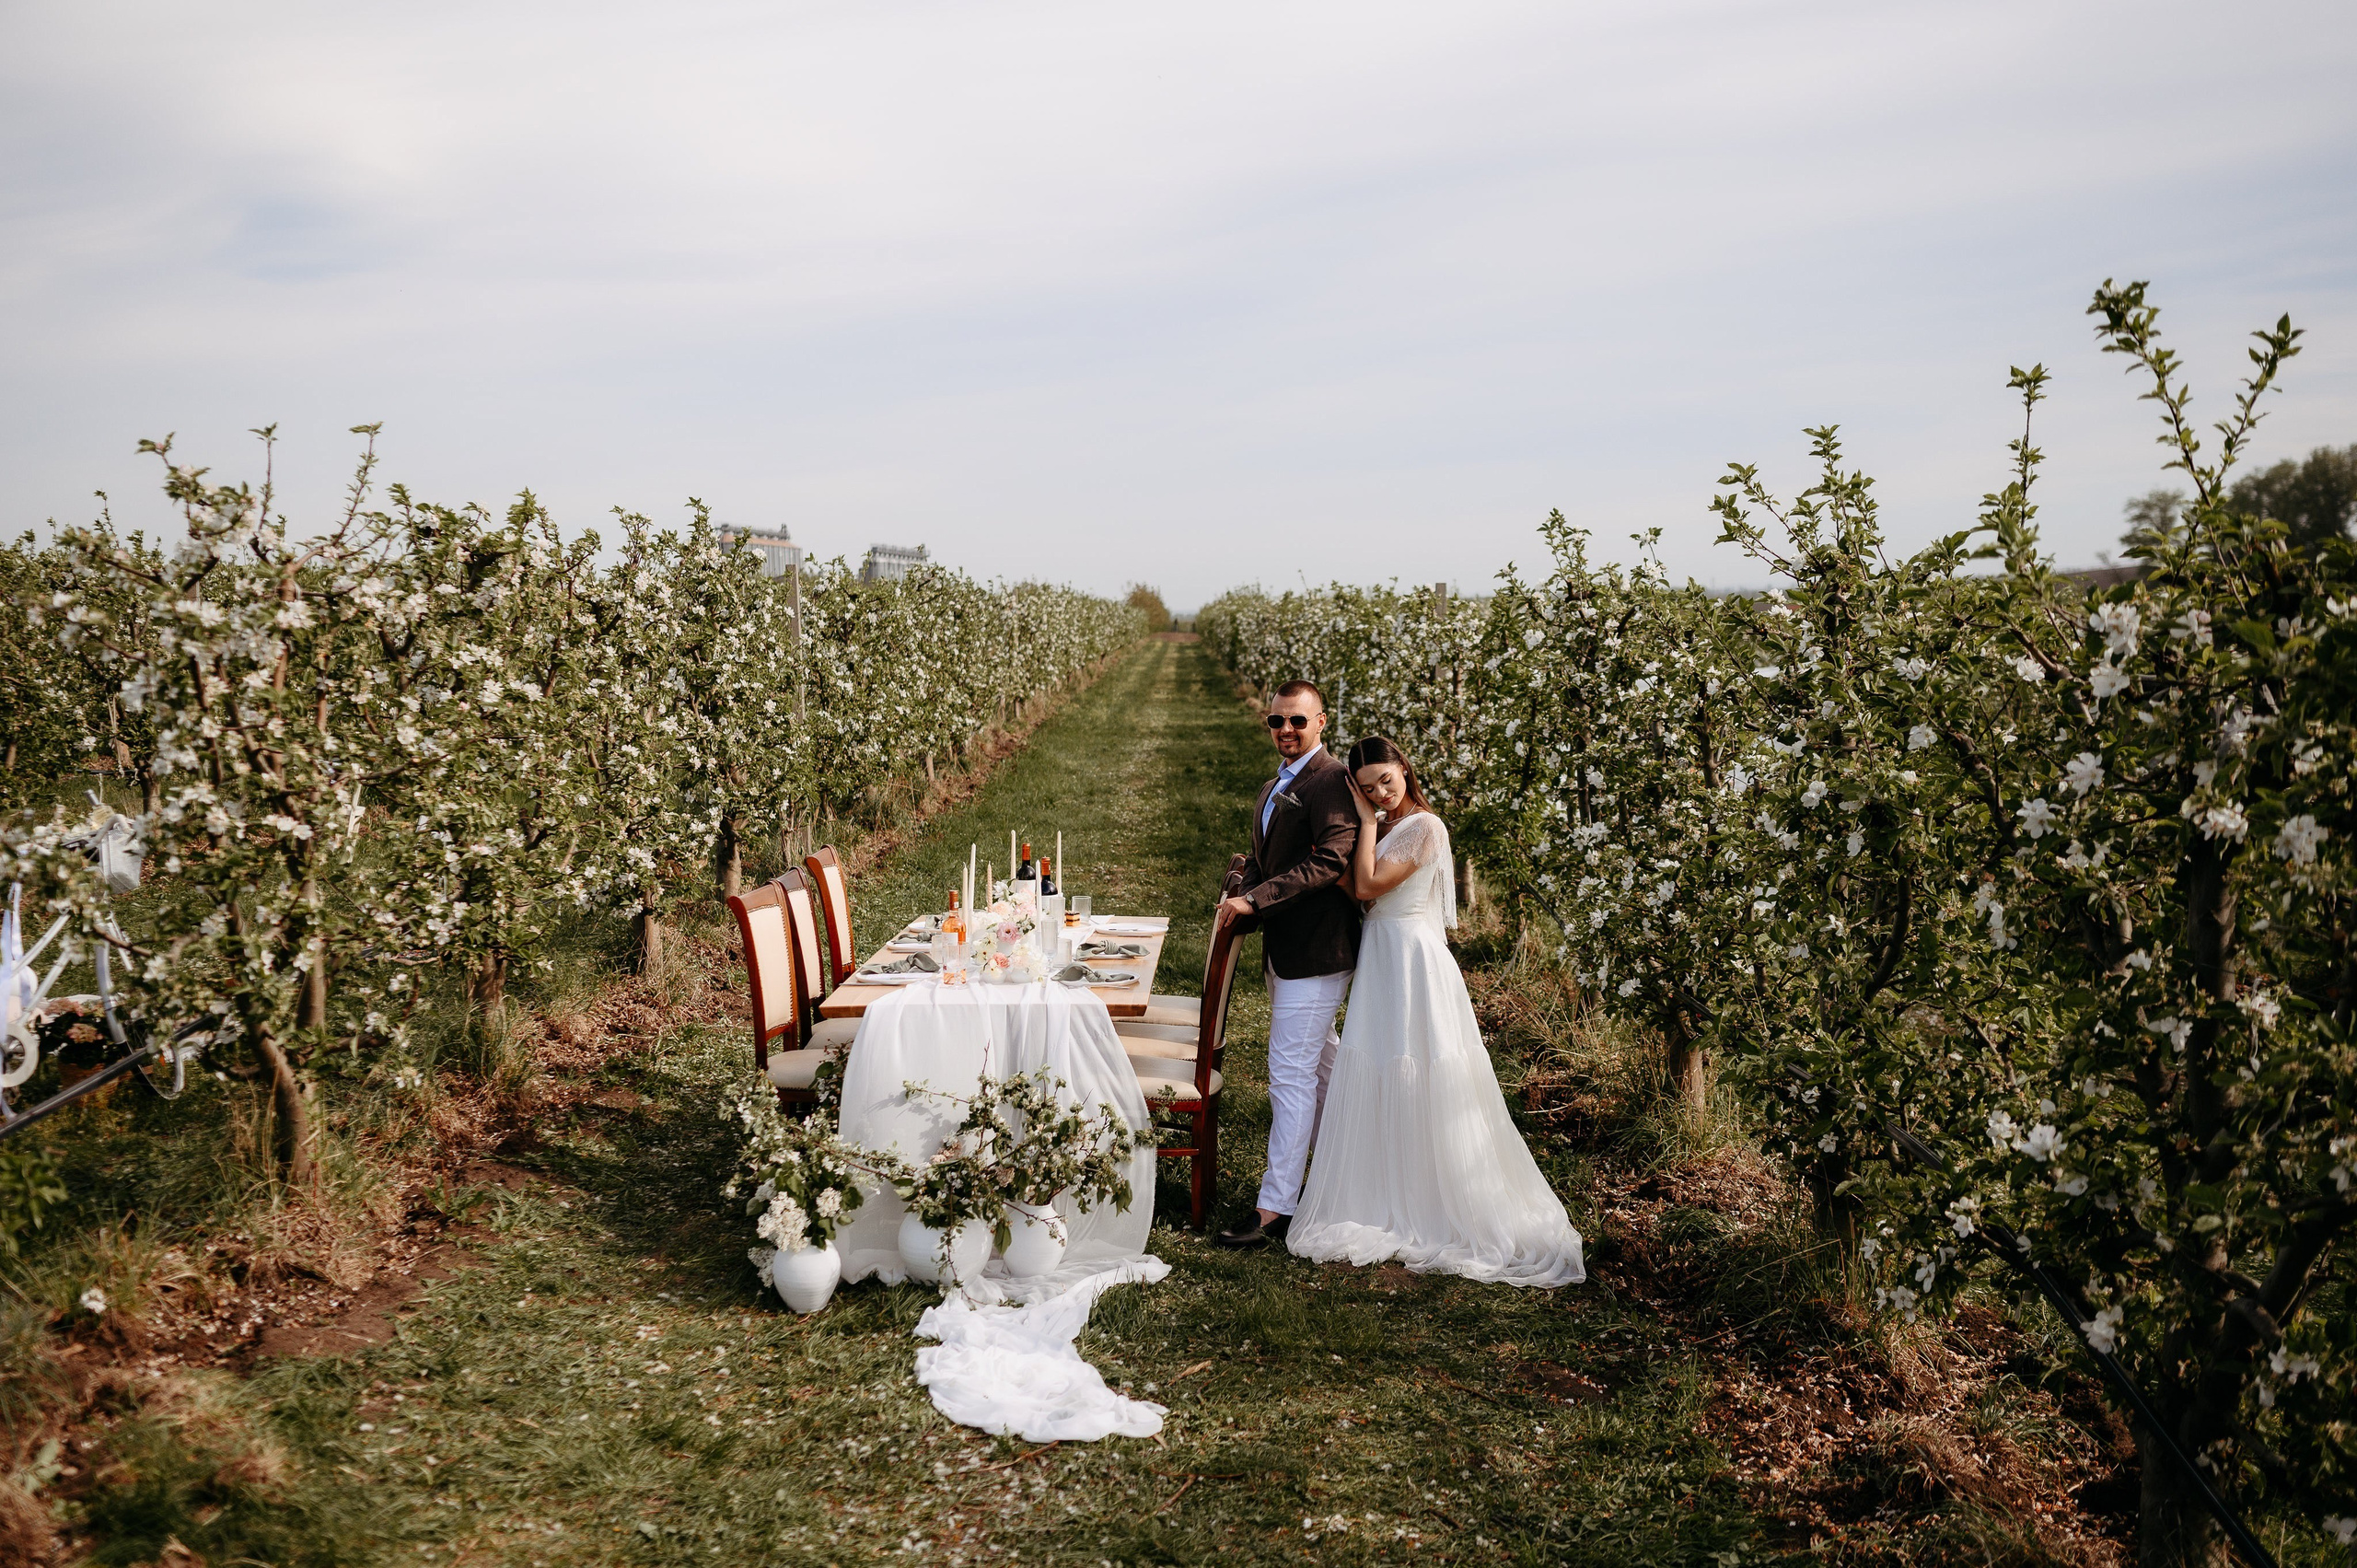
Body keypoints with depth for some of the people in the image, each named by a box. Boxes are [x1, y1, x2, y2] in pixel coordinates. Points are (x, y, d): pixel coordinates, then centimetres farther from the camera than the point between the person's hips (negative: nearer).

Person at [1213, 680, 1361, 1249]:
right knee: (1320, 1060, 22)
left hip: (1316, 950, -10)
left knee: (1291, 1073, -8)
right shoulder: (1277, 787, 16)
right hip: (1286, 947, 10)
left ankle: (1275, 1208, -3)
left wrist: (1254, 901, -27)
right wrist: (1243, 876, -4)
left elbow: (1330, 862, -25)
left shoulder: (1331, 781, -15)